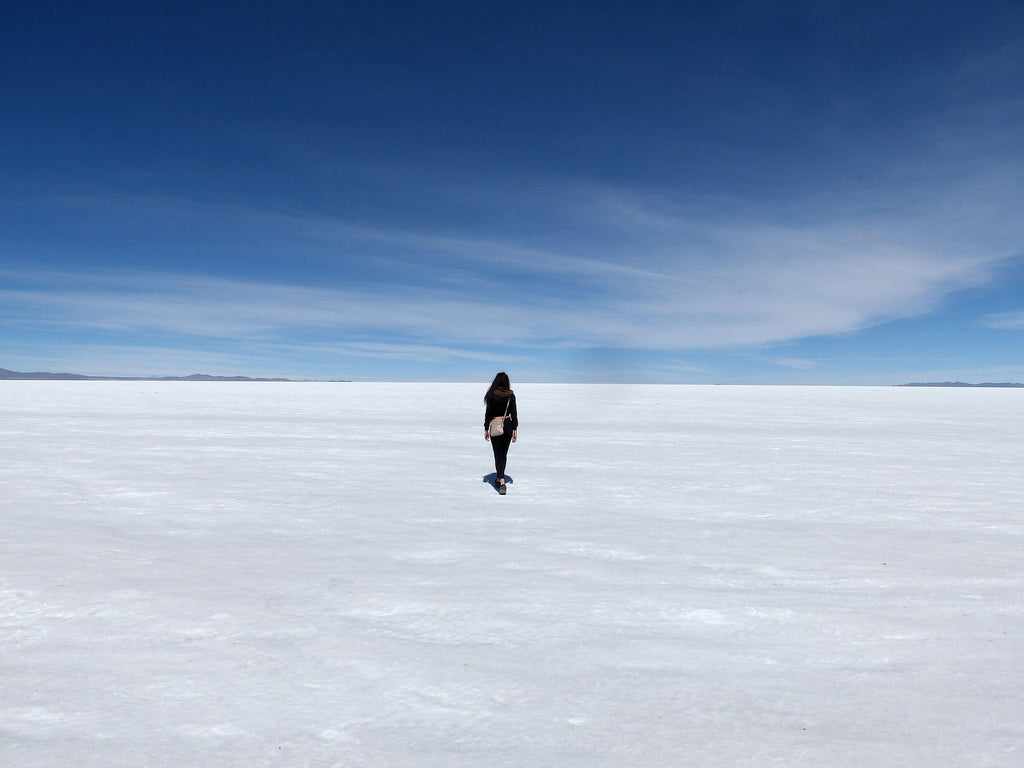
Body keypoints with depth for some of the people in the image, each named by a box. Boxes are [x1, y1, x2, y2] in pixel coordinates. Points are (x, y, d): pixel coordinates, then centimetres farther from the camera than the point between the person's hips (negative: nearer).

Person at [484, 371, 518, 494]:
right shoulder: (511, 395, -2)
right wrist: (515, 430, 5)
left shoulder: (491, 395, -10)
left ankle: (502, 482, -16)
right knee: (504, 453, 17)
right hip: (508, 426, 3)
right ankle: (499, 478, 29)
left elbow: (488, 413, -7)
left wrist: (486, 430, 1)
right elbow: (514, 414, -1)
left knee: (498, 454, -2)